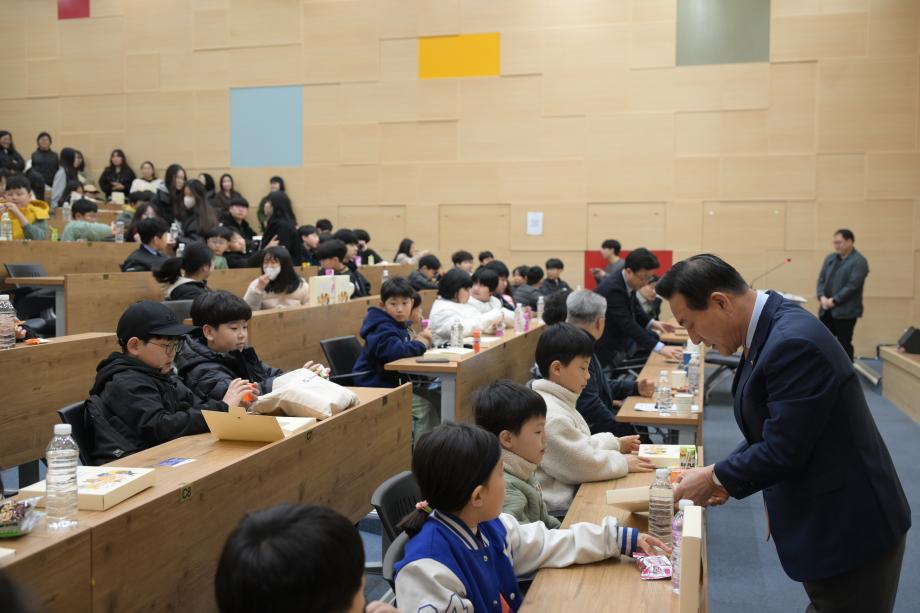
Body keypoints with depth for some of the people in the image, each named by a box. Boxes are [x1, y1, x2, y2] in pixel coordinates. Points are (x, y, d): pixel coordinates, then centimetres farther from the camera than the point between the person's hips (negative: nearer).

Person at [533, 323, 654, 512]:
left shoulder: (557, 401, 11)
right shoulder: (551, 415, -22)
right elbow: (583, 464, -20)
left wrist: (616, 443, 15)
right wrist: (622, 462, -6)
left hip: (570, 491, 10)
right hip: (557, 507, -10)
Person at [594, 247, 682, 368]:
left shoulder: (628, 282, -3)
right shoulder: (612, 289, -28)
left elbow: (634, 308, 14)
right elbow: (628, 324, -34)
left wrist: (652, 323, -3)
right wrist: (660, 348, -37)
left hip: (617, 336, 8)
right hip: (604, 348, -8)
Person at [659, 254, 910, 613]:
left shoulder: (793, 343, -28)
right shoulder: (770, 328, 2)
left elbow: (783, 450, -26)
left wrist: (717, 477, -12)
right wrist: (726, 476, 3)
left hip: (850, 527, -9)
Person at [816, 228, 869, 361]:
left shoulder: (859, 261, -8)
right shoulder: (830, 258, 13)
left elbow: (852, 285, -16)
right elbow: (821, 279, 10)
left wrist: (834, 300, -17)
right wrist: (822, 297, -7)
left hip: (845, 311, -6)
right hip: (827, 310, 6)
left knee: (844, 344, 0)